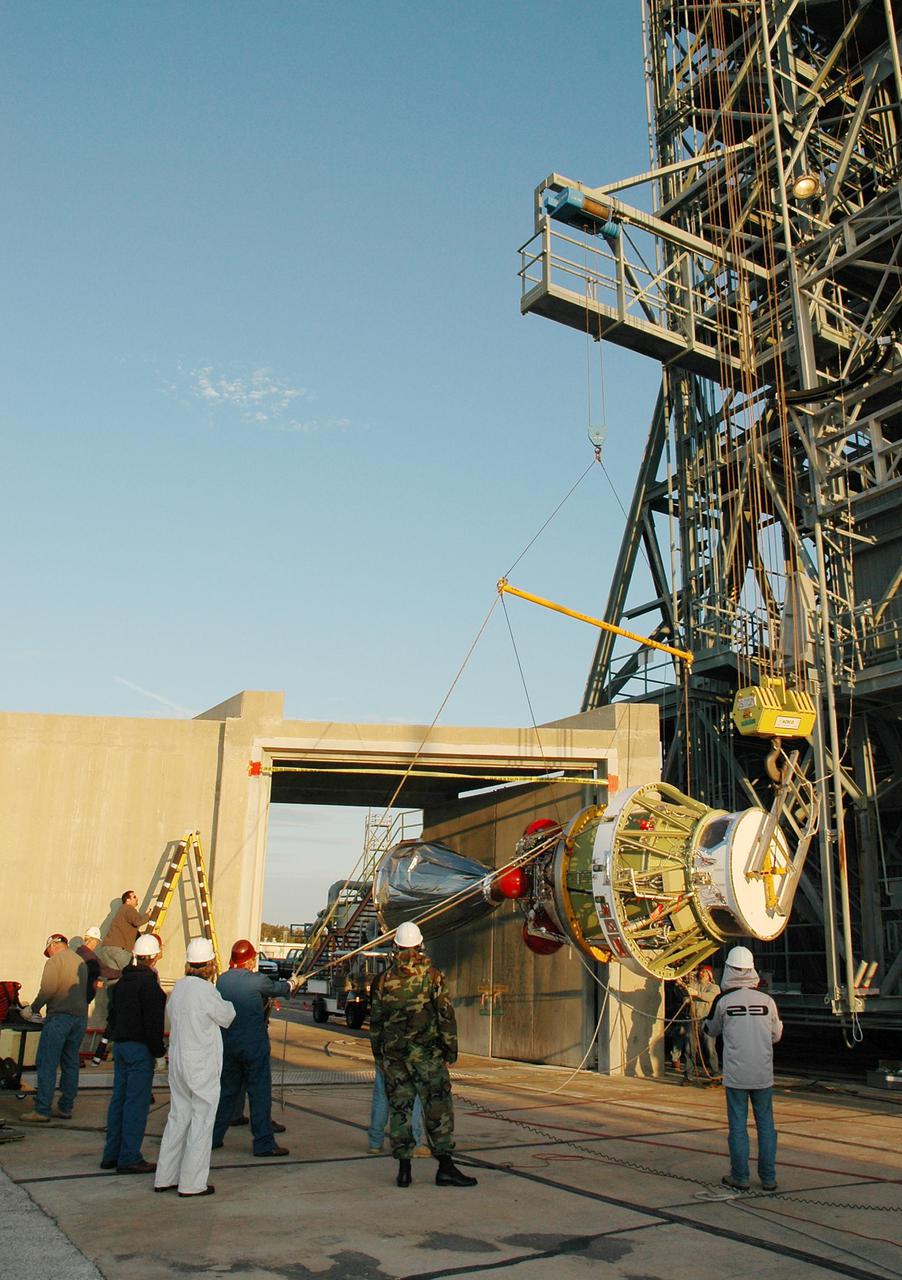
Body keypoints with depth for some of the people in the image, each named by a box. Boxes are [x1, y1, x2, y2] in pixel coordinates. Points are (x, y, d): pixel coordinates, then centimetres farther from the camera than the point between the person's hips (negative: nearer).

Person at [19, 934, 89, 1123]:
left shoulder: (55, 961, -4)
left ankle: (42, 1110, -4)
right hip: (80, 1017, 7)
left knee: (46, 1064, -3)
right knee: (70, 1064, 11)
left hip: (59, 1016, -7)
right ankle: (66, 1108, 14)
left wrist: (33, 1009, -3)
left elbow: (48, 989, -14)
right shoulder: (81, 962, 18)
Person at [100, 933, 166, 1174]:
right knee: (137, 1102, -3)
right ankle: (129, 1158, -1)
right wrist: (159, 1052, -12)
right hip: (140, 1048, -9)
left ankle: (112, 1154, 20)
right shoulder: (148, 983, -15)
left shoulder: (123, 981, 12)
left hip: (120, 1045, 9)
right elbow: (153, 1022, -18)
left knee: (119, 1099, 14)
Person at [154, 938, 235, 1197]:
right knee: (201, 1121, 3)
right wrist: (228, 1004, 16)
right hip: (202, 1066, -7)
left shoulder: (179, 987, 4)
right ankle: (192, 1183, 8)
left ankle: (165, 1178, 22)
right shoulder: (206, 990, -18)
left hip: (178, 1061, 8)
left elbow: (172, 1016, 12)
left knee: (178, 1117, 16)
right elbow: (227, 1016, -6)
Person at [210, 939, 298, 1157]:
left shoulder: (222, 980, 2)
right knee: (259, 1093, 2)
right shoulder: (256, 980, -13)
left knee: (226, 1091, 18)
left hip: (227, 1045, 6)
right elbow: (278, 988, 6)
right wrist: (293, 983, 27)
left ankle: (213, 1137, 23)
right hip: (253, 1045, -5)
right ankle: (264, 1143, 5)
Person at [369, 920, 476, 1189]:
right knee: (438, 1105, 1)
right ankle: (445, 1166, -2)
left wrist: (378, 1056, 19)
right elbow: (445, 1015, -5)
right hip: (426, 1052, -3)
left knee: (399, 1107, 8)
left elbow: (375, 1022, 9)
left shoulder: (383, 980, 3)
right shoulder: (432, 975, -5)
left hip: (393, 1053, 3)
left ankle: (403, 1167, 9)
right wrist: (451, 1048, 3)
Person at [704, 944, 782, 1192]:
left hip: (735, 1074, -2)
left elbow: (711, 1030, 10)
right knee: (765, 1124, 11)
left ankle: (740, 1177, 11)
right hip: (763, 1074, 2)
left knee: (738, 1125, 6)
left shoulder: (723, 1001, -7)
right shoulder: (767, 1000, -2)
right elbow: (776, 1035, 10)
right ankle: (768, 1178, 16)